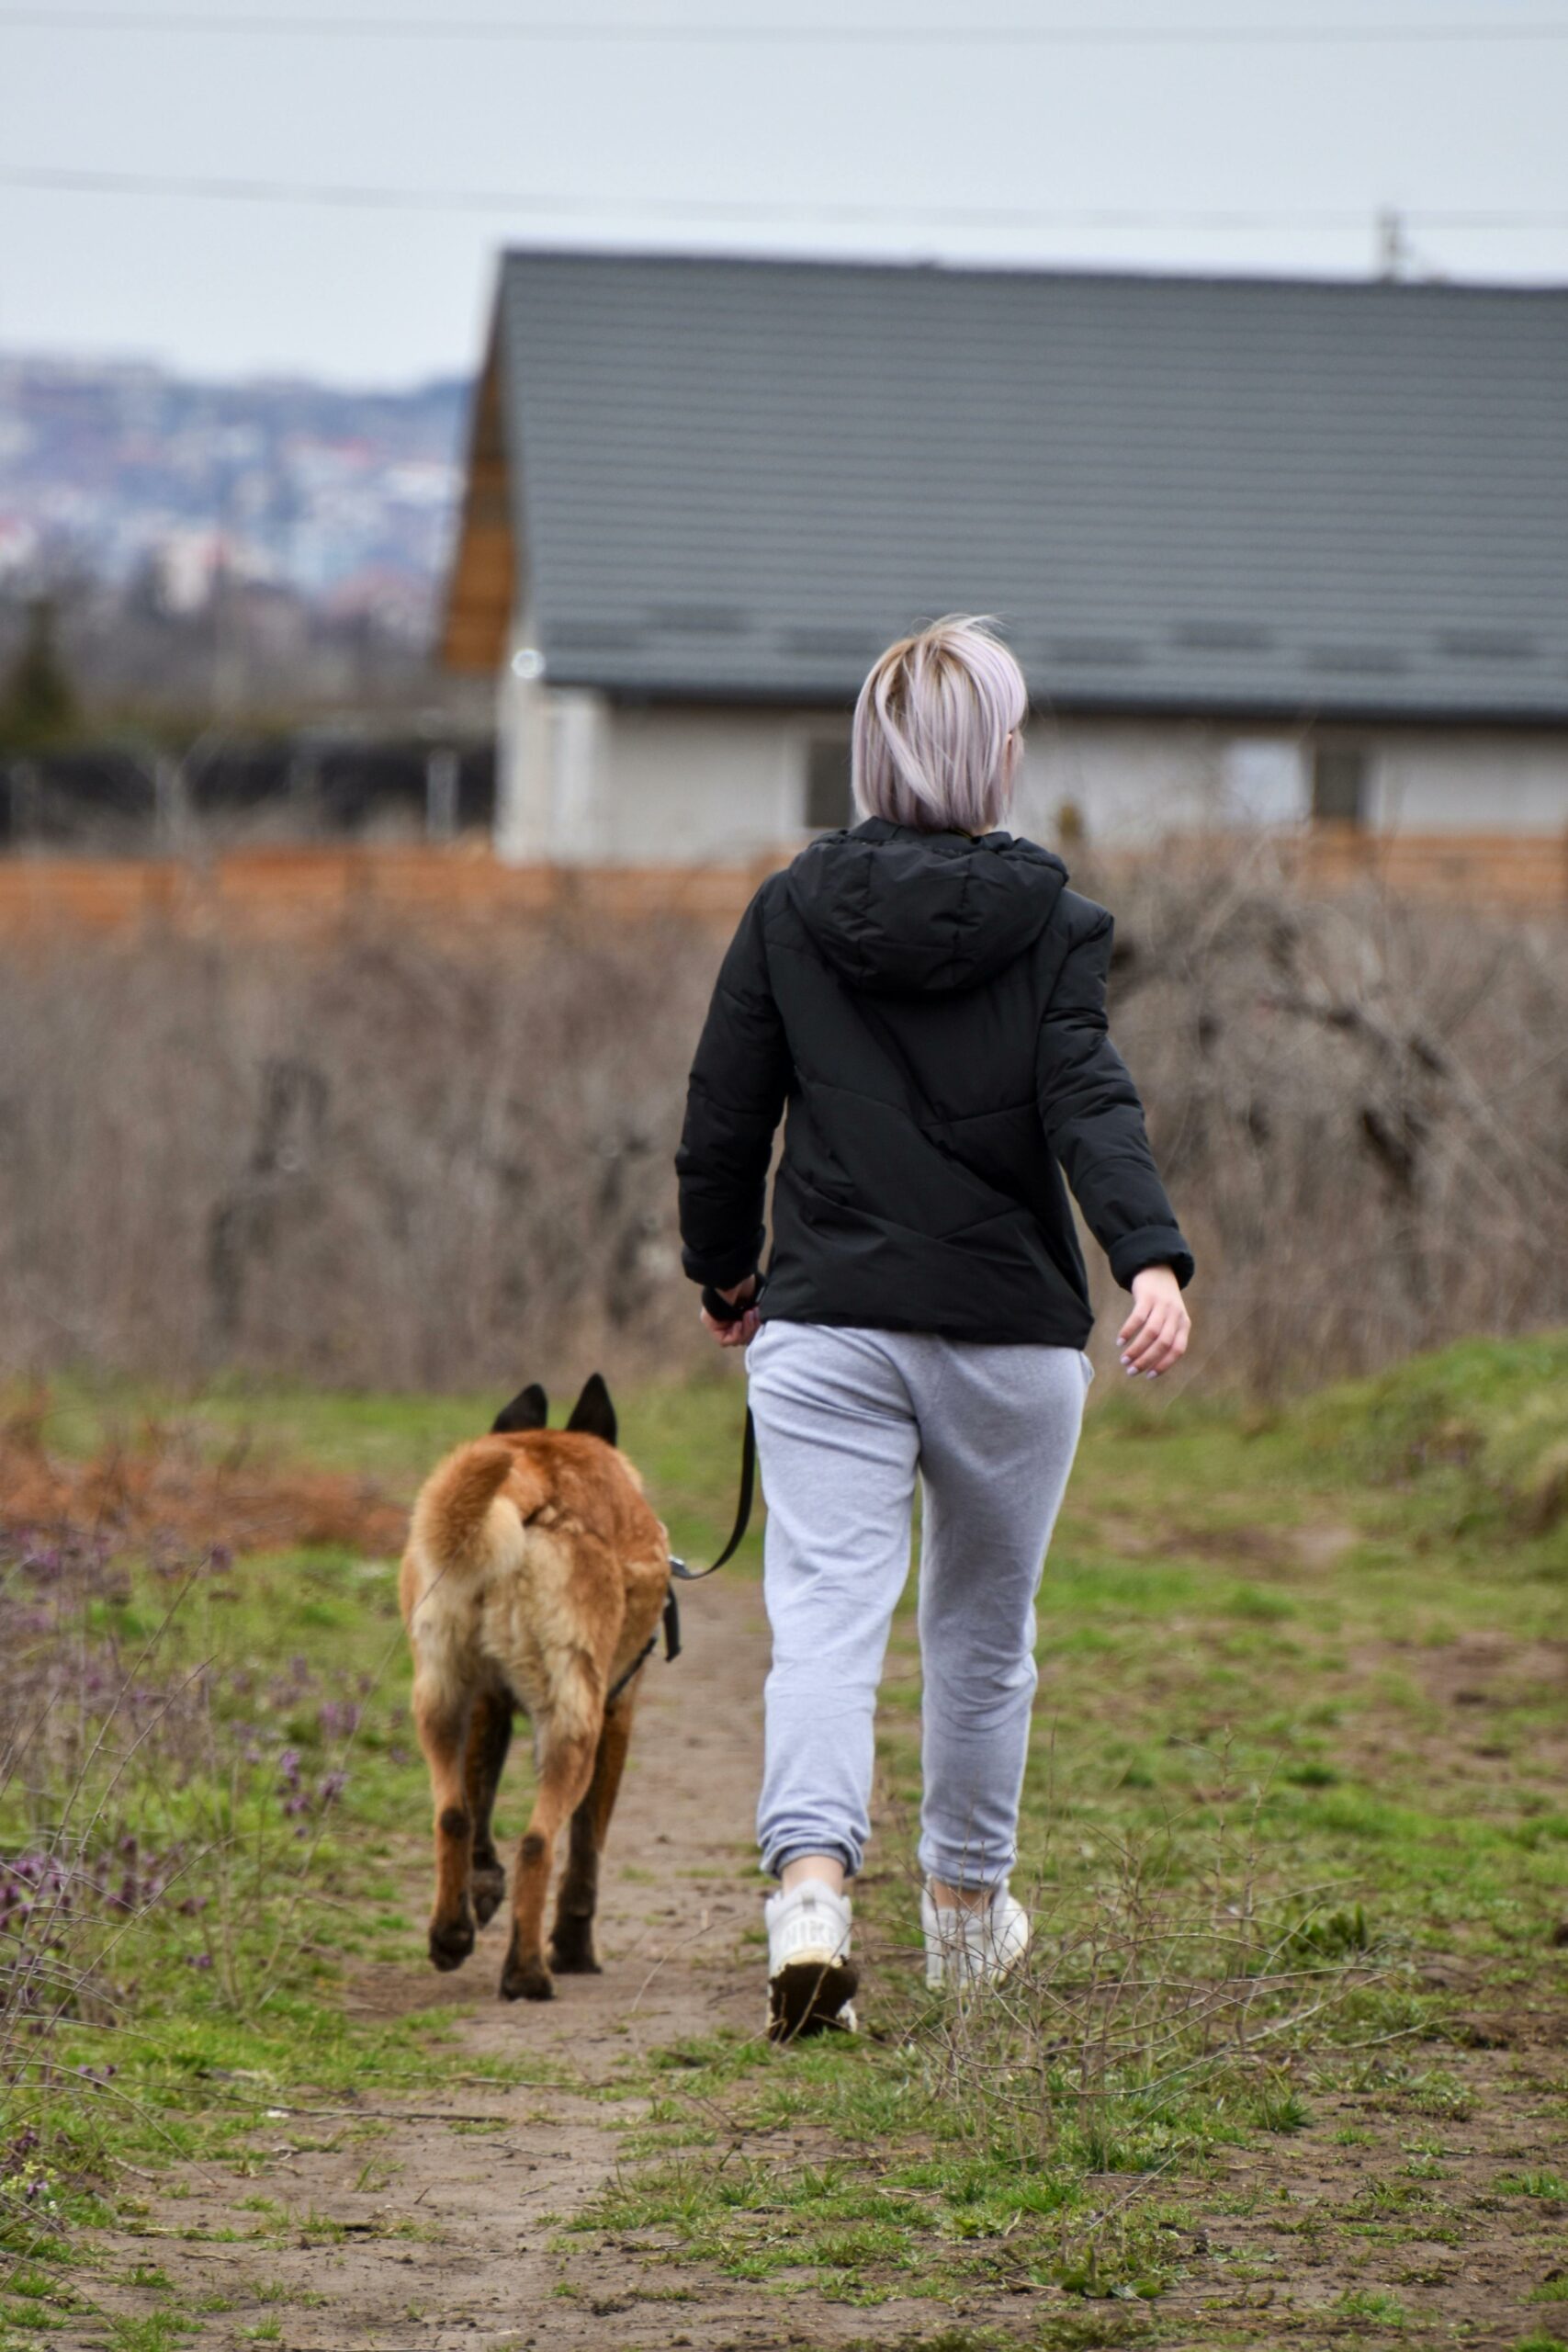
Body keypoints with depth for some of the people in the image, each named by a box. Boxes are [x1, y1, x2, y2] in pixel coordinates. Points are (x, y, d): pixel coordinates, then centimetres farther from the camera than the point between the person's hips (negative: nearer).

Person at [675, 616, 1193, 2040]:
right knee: (985, 1623, 18)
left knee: (825, 1619, -7)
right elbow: (1089, 1104, -17)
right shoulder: (1049, 924, -2)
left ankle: (812, 1887, -30)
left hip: (825, 1326, 0)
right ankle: (968, 1907, 32)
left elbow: (721, 1121, 5)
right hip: (1009, 1330, 0)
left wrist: (725, 1275, 20)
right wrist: (1153, 1260, -27)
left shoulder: (790, 912, 3)